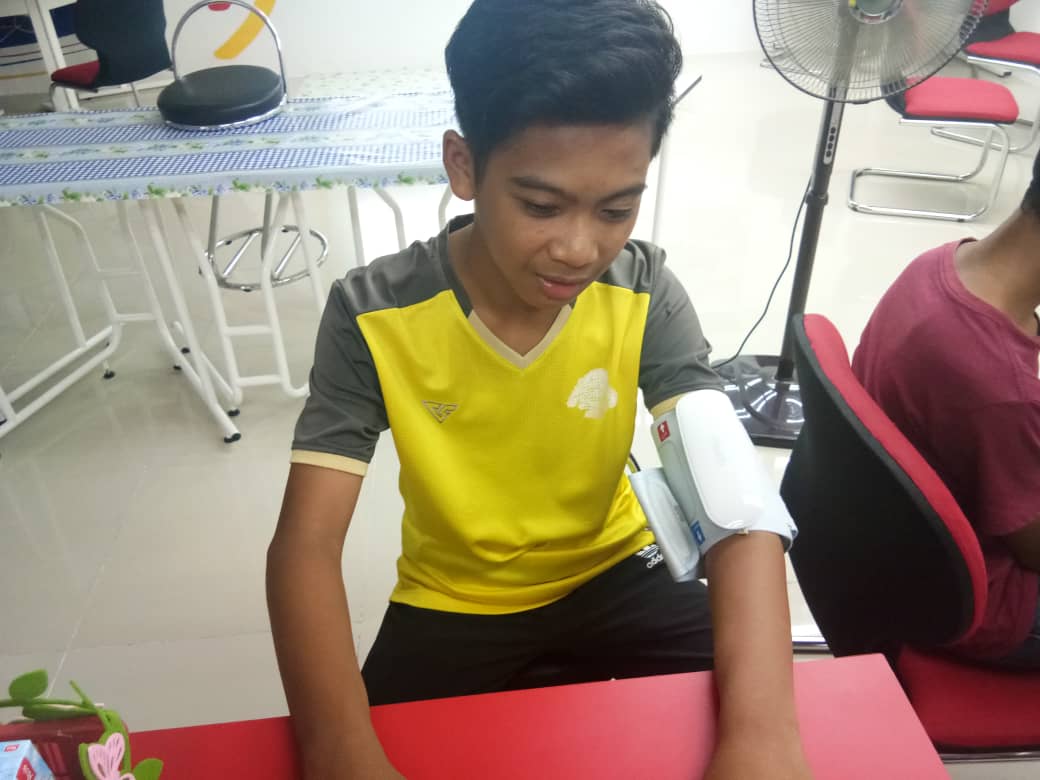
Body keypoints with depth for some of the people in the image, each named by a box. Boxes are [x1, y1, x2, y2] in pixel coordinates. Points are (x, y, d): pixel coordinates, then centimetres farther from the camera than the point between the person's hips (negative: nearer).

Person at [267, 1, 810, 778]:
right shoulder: (374, 315, -22)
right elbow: (306, 545, -26)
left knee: (750, 704, -16)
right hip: (451, 601, 0)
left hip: (609, 573, 1)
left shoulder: (644, 293, -18)